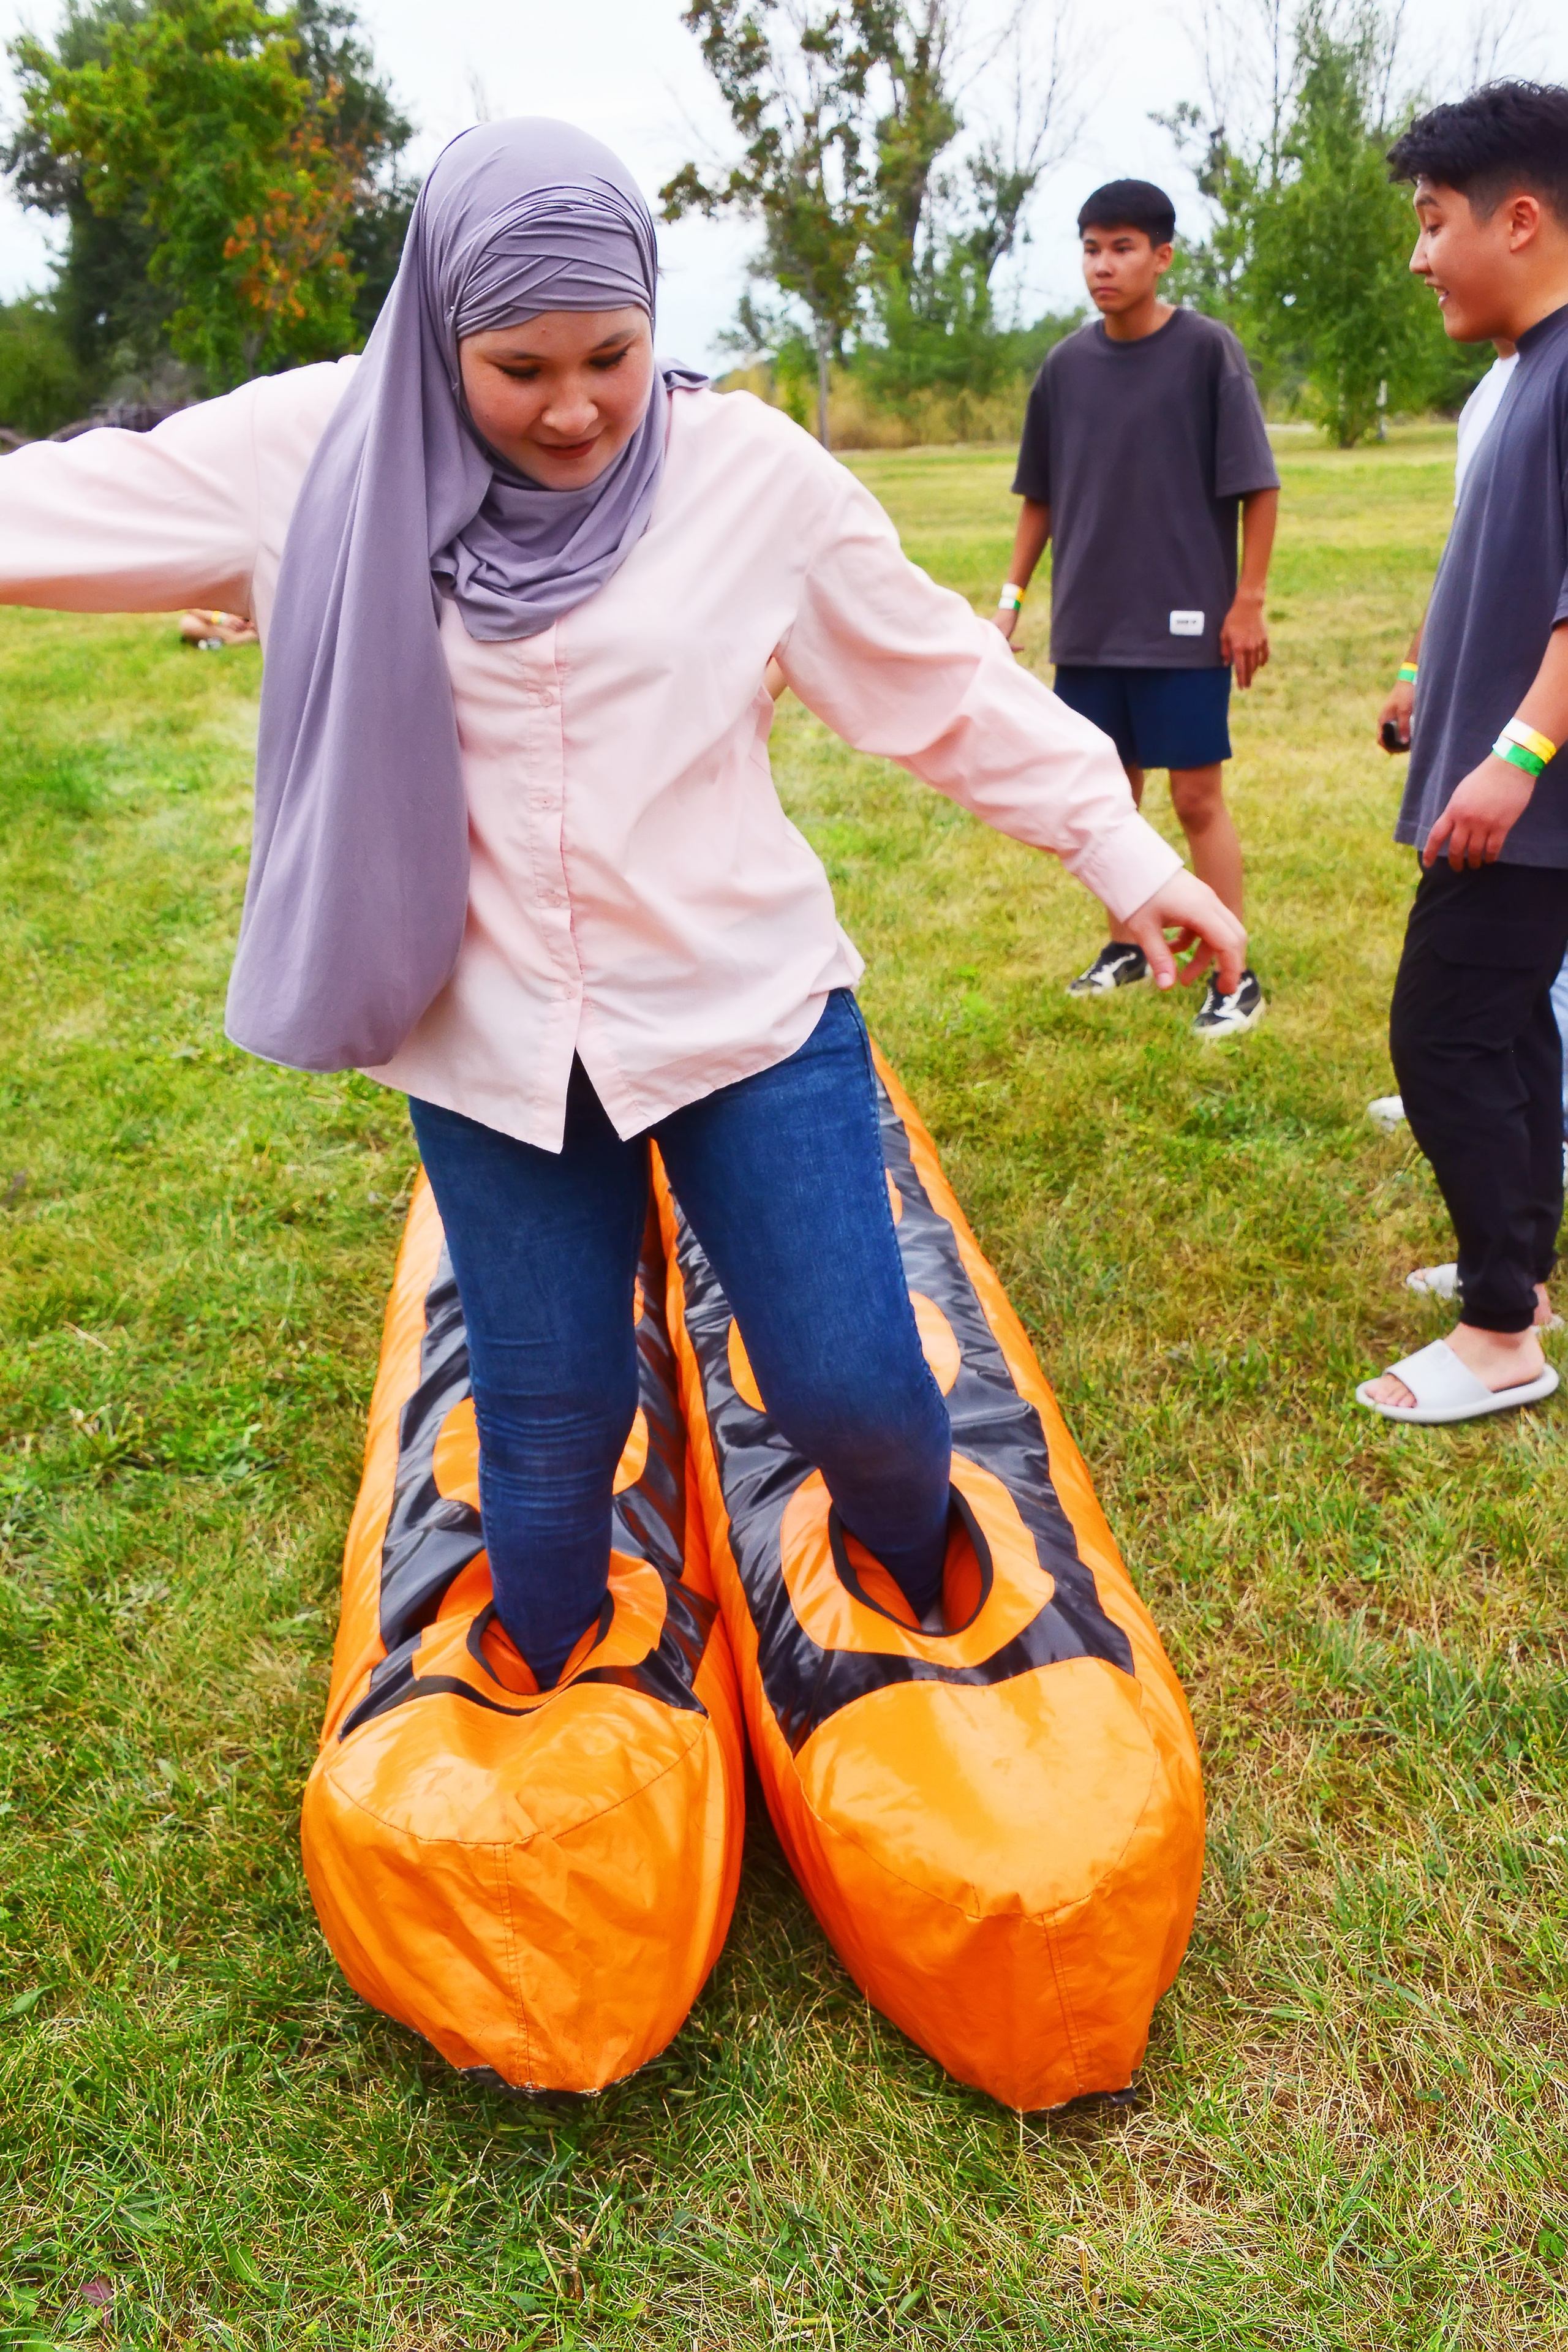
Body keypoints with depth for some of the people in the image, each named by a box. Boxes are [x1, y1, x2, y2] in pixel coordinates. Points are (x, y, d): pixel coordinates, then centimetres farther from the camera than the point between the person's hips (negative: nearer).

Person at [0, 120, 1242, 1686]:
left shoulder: (754, 470, -7)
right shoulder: (325, 454, -5)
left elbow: (952, 688, -1)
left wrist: (1133, 862, 1)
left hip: (747, 1012, -1)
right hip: (490, 1043, 1)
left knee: (851, 1391, 0)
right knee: (547, 1436, 14)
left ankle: (934, 1624, 37)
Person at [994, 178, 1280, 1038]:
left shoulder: (1207, 350, -7)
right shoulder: (1067, 364, 7)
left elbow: (1258, 484, -6)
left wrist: (1249, 600, -10)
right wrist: (1012, 596, 11)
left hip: (1186, 623, -5)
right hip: (1087, 622, 5)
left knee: (1197, 795, -3)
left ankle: (1234, 978, 6)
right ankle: (1125, 946, 30)